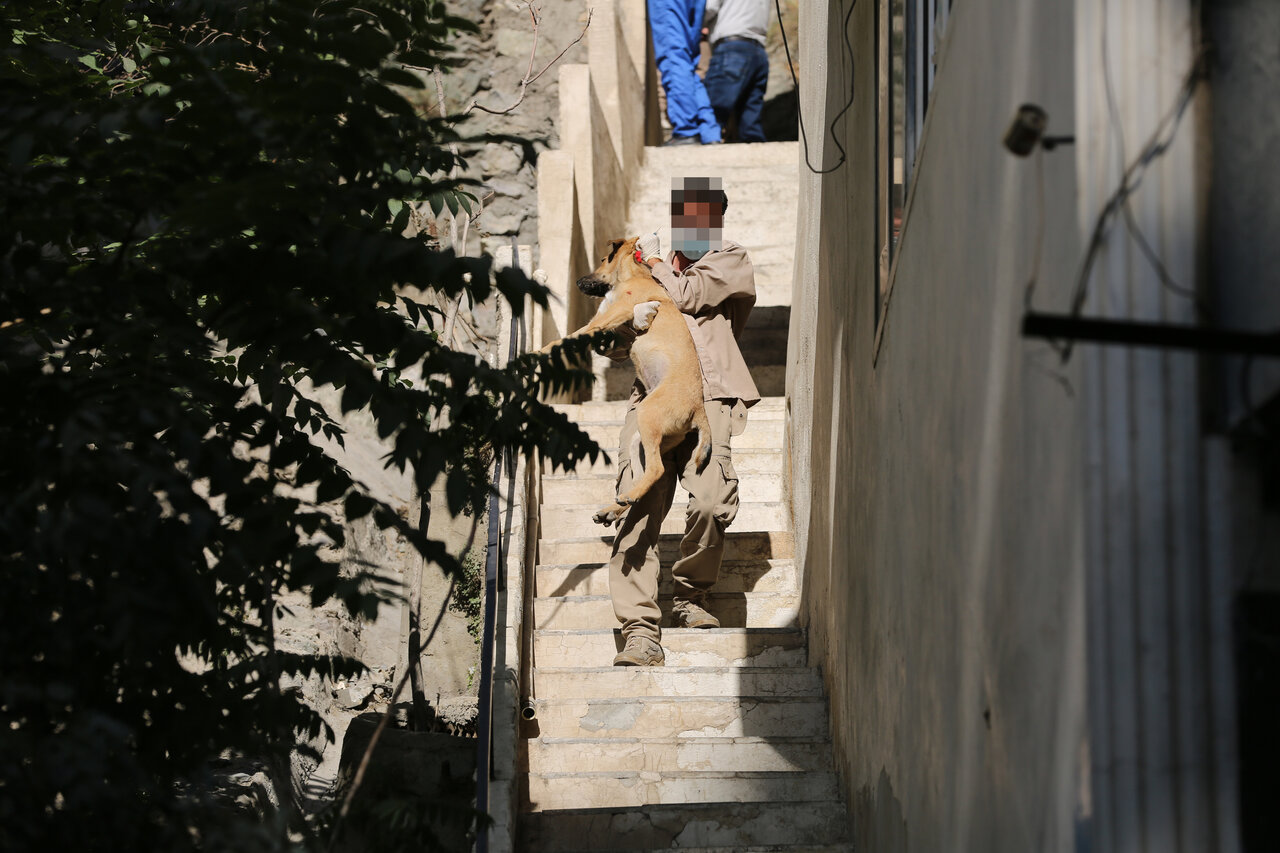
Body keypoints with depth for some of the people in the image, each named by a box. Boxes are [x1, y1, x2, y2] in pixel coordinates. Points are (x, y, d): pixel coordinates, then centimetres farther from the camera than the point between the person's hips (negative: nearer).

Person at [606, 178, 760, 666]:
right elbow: (617, 346, 32)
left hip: (706, 396, -3)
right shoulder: (657, 274, 33)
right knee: (640, 509, -16)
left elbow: (688, 295, 1)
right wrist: (630, 322, 9)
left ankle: (689, 597, 0)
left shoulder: (731, 261, 19)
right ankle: (641, 628, -19)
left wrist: (654, 263, 18)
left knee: (711, 502, -24)